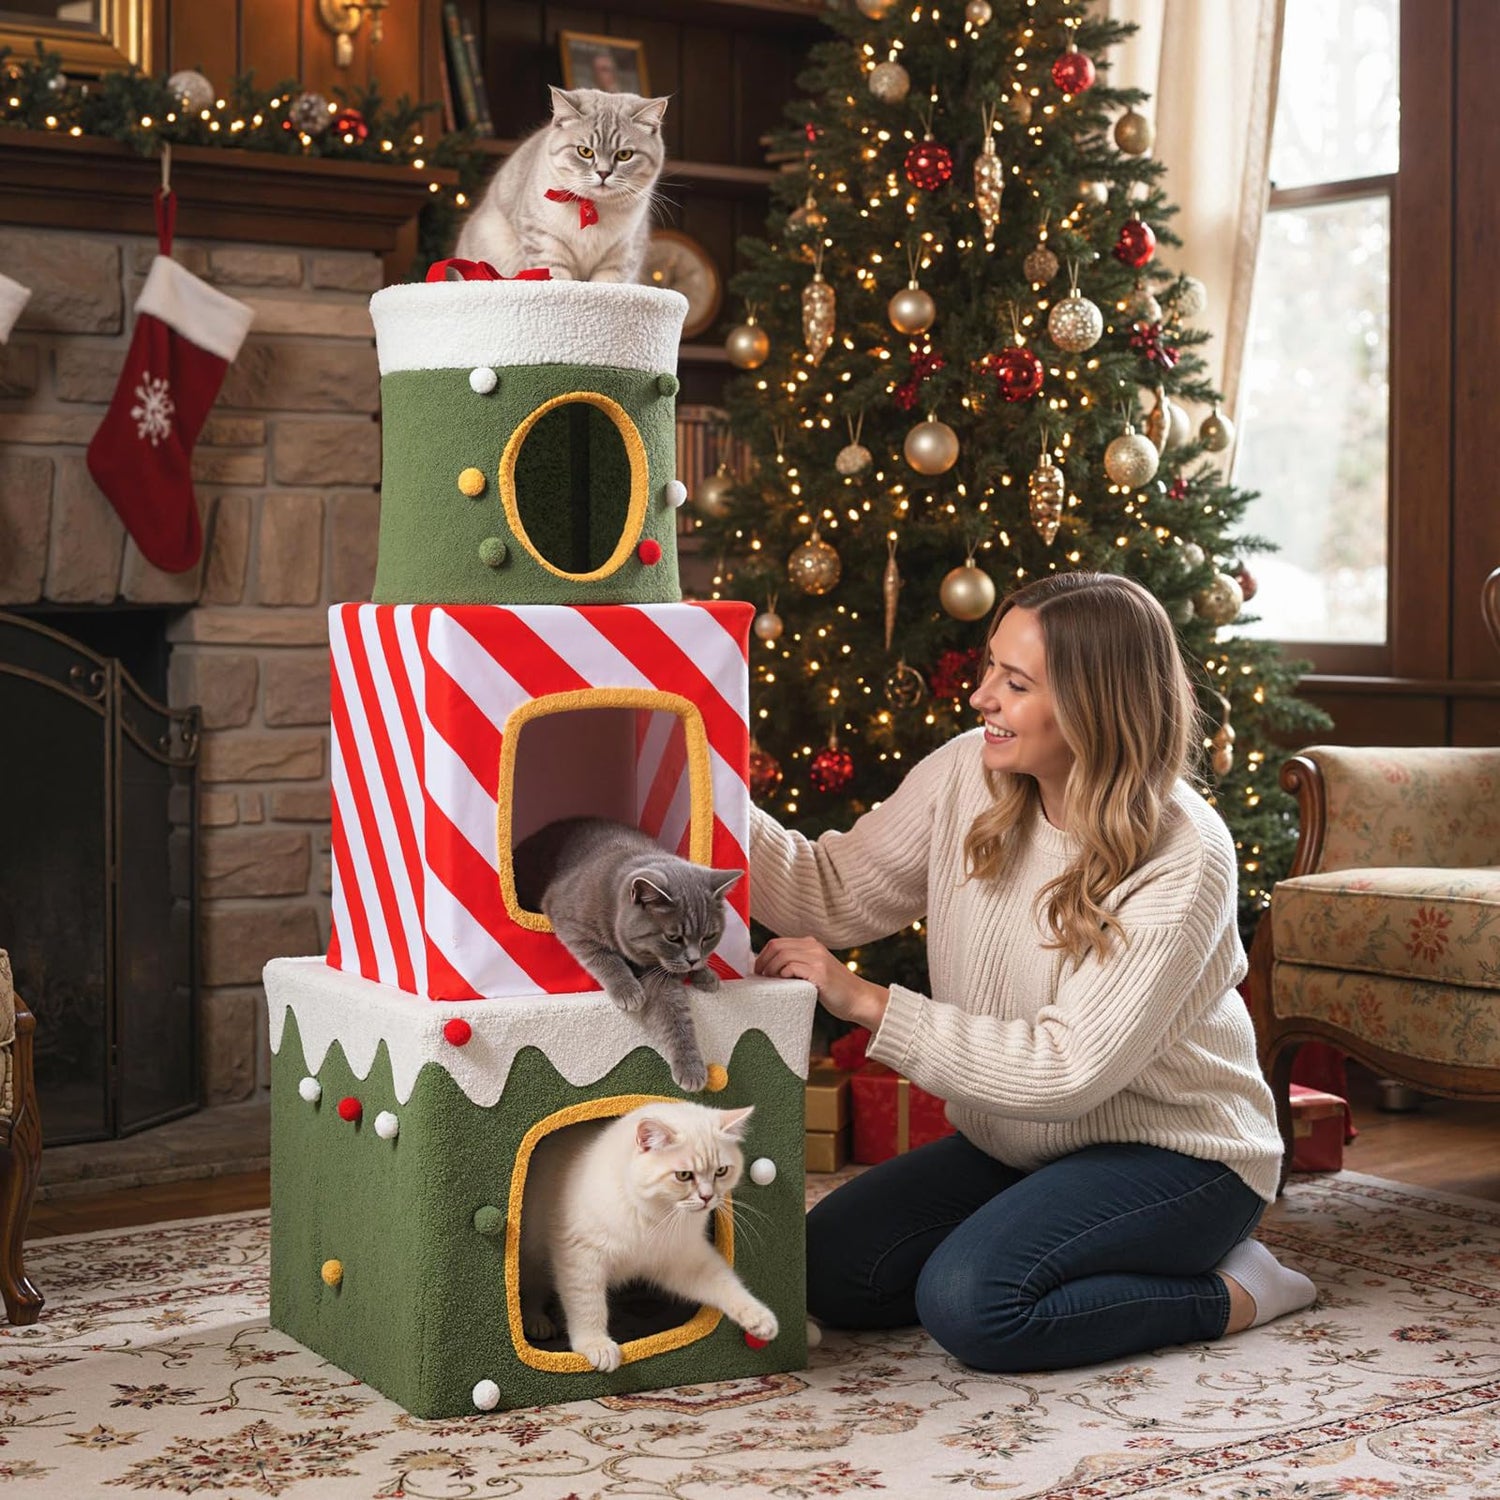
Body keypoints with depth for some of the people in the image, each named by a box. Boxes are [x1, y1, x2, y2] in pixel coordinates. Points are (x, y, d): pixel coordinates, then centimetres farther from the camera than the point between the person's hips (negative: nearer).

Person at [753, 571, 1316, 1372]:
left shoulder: (1182, 858, -25)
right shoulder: (968, 775, -7)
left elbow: (1068, 1071, -27)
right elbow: (833, 893, -2)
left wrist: (866, 1002, -28)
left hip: (1175, 1154, -7)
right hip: (1018, 1146, 7)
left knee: (970, 1302, -28)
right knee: (827, 1269, -9)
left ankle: (1228, 1293, -5)